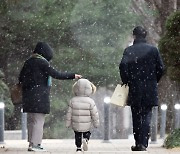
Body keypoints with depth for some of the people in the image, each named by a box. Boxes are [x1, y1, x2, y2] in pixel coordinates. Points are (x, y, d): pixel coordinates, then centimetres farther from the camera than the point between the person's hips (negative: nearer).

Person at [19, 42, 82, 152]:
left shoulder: (28, 62, 10)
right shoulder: (42, 62, -12)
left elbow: (21, 79, 14)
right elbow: (57, 75, -16)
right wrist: (73, 76, -9)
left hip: (28, 96, 8)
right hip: (40, 96, -8)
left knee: (31, 120, 13)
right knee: (38, 120, -5)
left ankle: (32, 143, 14)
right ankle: (35, 144, -9)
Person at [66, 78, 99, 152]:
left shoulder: (72, 101, -9)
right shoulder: (90, 102, -13)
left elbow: (69, 113, -3)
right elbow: (94, 114, -8)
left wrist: (68, 123, 8)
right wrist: (96, 123, 7)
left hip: (75, 125, 1)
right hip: (86, 125, -1)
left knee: (77, 135, 22)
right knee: (87, 133, 22)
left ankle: (79, 148, 18)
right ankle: (85, 139, -6)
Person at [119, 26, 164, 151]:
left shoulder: (129, 50, -3)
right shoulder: (153, 50, 0)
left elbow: (123, 66, -14)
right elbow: (161, 68, -1)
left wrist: (126, 81, 0)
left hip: (134, 89, 0)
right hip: (150, 89, 0)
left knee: (136, 117, 10)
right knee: (146, 116, 1)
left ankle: (138, 144, 13)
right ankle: (143, 143, -11)